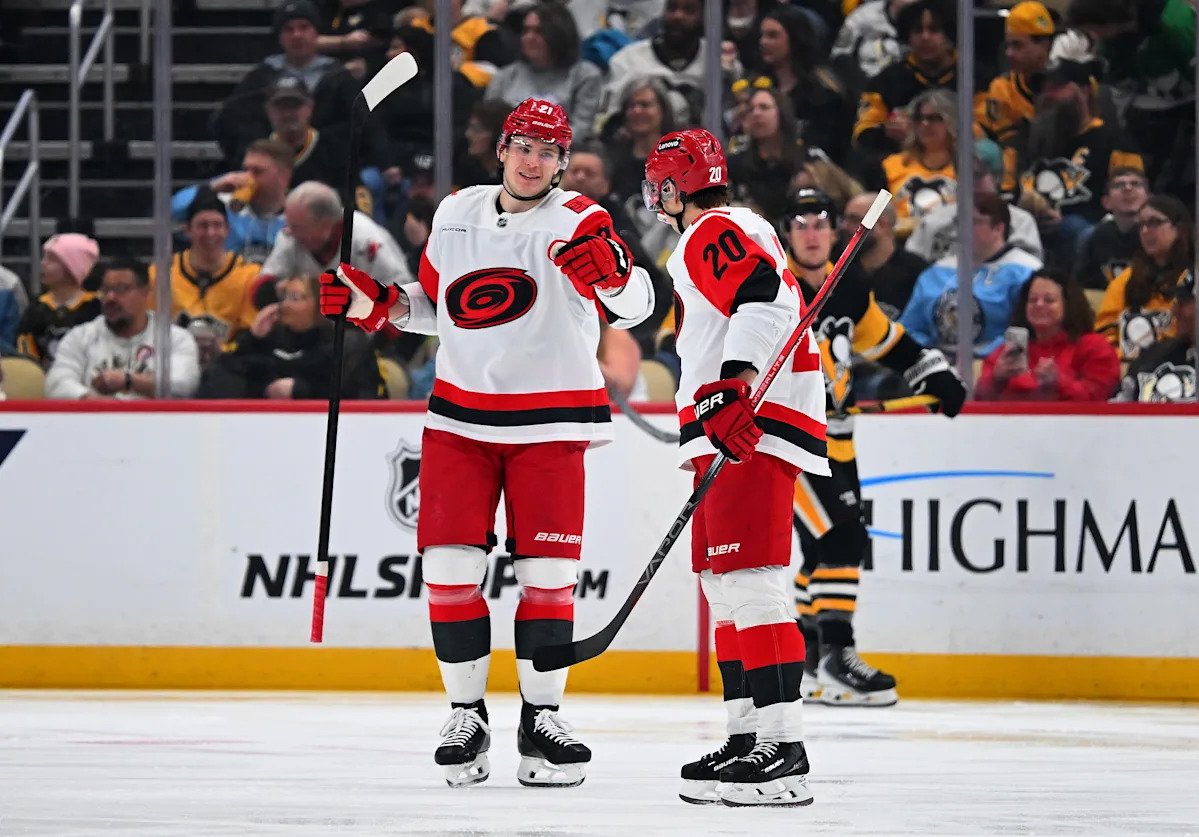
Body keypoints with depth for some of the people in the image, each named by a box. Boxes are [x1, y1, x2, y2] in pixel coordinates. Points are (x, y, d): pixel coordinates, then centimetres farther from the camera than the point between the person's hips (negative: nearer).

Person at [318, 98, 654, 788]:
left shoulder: (578, 222, -8)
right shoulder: (456, 216, 7)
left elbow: (636, 306, -21)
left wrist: (612, 273, -42)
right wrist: (378, 305, 4)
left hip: (550, 423, -3)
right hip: (461, 414, 3)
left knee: (548, 574, -1)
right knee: (450, 568, -4)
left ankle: (542, 716, 12)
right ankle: (466, 717, 8)